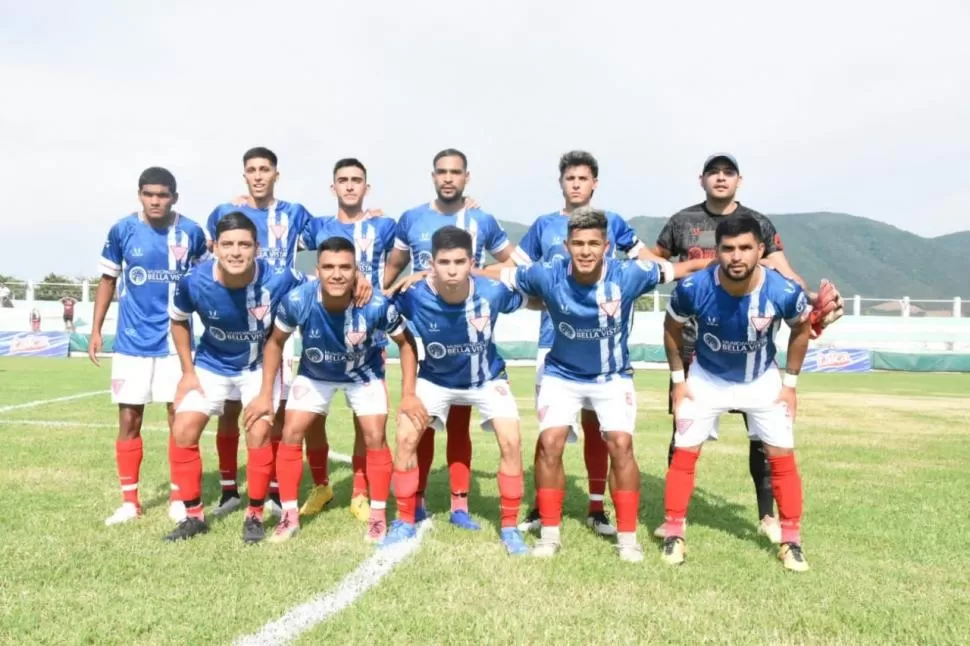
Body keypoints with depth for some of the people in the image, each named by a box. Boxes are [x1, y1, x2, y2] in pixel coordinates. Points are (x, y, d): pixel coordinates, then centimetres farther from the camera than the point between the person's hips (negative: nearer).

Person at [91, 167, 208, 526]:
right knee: (129, 421, 5)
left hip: (174, 341, -1)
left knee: (180, 418, 3)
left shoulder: (191, 233, -4)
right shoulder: (122, 230, -3)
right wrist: (96, 329, 3)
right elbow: (108, 280, 7)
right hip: (131, 341, 1)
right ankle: (129, 501, 18)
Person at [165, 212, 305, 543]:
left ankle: (254, 515, 7)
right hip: (212, 365, 2)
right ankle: (194, 515, 13)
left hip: (260, 366, -2)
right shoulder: (194, 282, -24)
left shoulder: (279, 279, -32)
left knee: (259, 432, -15)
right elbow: (178, 320, -2)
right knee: (183, 430, -5)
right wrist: (187, 371, -2)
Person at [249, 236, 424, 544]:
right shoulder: (297, 301, -33)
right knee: (291, 435, -5)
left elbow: (406, 343, -16)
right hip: (314, 374, 2)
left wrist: (408, 394, -20)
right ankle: (290, 516, 10)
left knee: (375, 437, -10)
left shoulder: (376, 305, -36)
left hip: (364, 374, -1)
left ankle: (378, 516, 7)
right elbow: (275, 342, -12)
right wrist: (266, 394, -12)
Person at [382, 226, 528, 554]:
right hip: (435, 379, 0)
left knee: (511, 443, -12)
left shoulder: (493, 292, -29)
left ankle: (510, 527, 7)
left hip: (487, 378, 0)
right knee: (406, 437, -12)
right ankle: (405, 521, 9)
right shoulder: (414, 296, -32)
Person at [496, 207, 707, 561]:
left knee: (621, 445, -12)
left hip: (613, 377, 0)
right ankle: (550, 533, 6)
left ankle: (627, 536, 5)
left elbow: (681, 268, -11)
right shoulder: (548, 274, -23)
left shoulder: (628, 274, -23)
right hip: (561, 375, 0)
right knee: (550, 443, -11)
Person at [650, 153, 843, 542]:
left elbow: (785, 274, -3)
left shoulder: (759, 224, 4)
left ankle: (767, 516, 17)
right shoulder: (682, 222, 7)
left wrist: (811, 299, -21)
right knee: (683, 428, 4)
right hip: (694, 342, 0)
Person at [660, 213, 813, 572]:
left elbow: (801, 329, -4)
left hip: (763, 381, 0)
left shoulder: (785, 292, -28)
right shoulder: (693, 288, -29)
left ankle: (791, 541, 16)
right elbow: (672, 328, -7)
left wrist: (790, 381, -2)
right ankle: (673, 534, 13)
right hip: (706, 378, 0)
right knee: (684, 453, -2)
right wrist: (678, 379, -5)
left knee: (782, 457, 0)